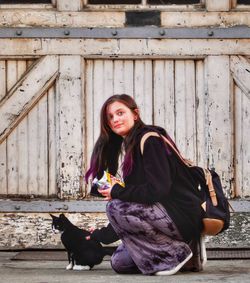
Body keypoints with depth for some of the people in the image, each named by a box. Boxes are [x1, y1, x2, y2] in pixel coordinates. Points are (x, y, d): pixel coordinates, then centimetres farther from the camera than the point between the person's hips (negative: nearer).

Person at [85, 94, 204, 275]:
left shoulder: (149, 140, -13)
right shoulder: (124, 146, 15)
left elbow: (158, 189, -23)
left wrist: (117, 192, -14)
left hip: (184, 215, -9)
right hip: (161, 214, 9)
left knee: (115, 208, -24)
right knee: (119, 262, 5)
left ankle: (176, 253, -14)